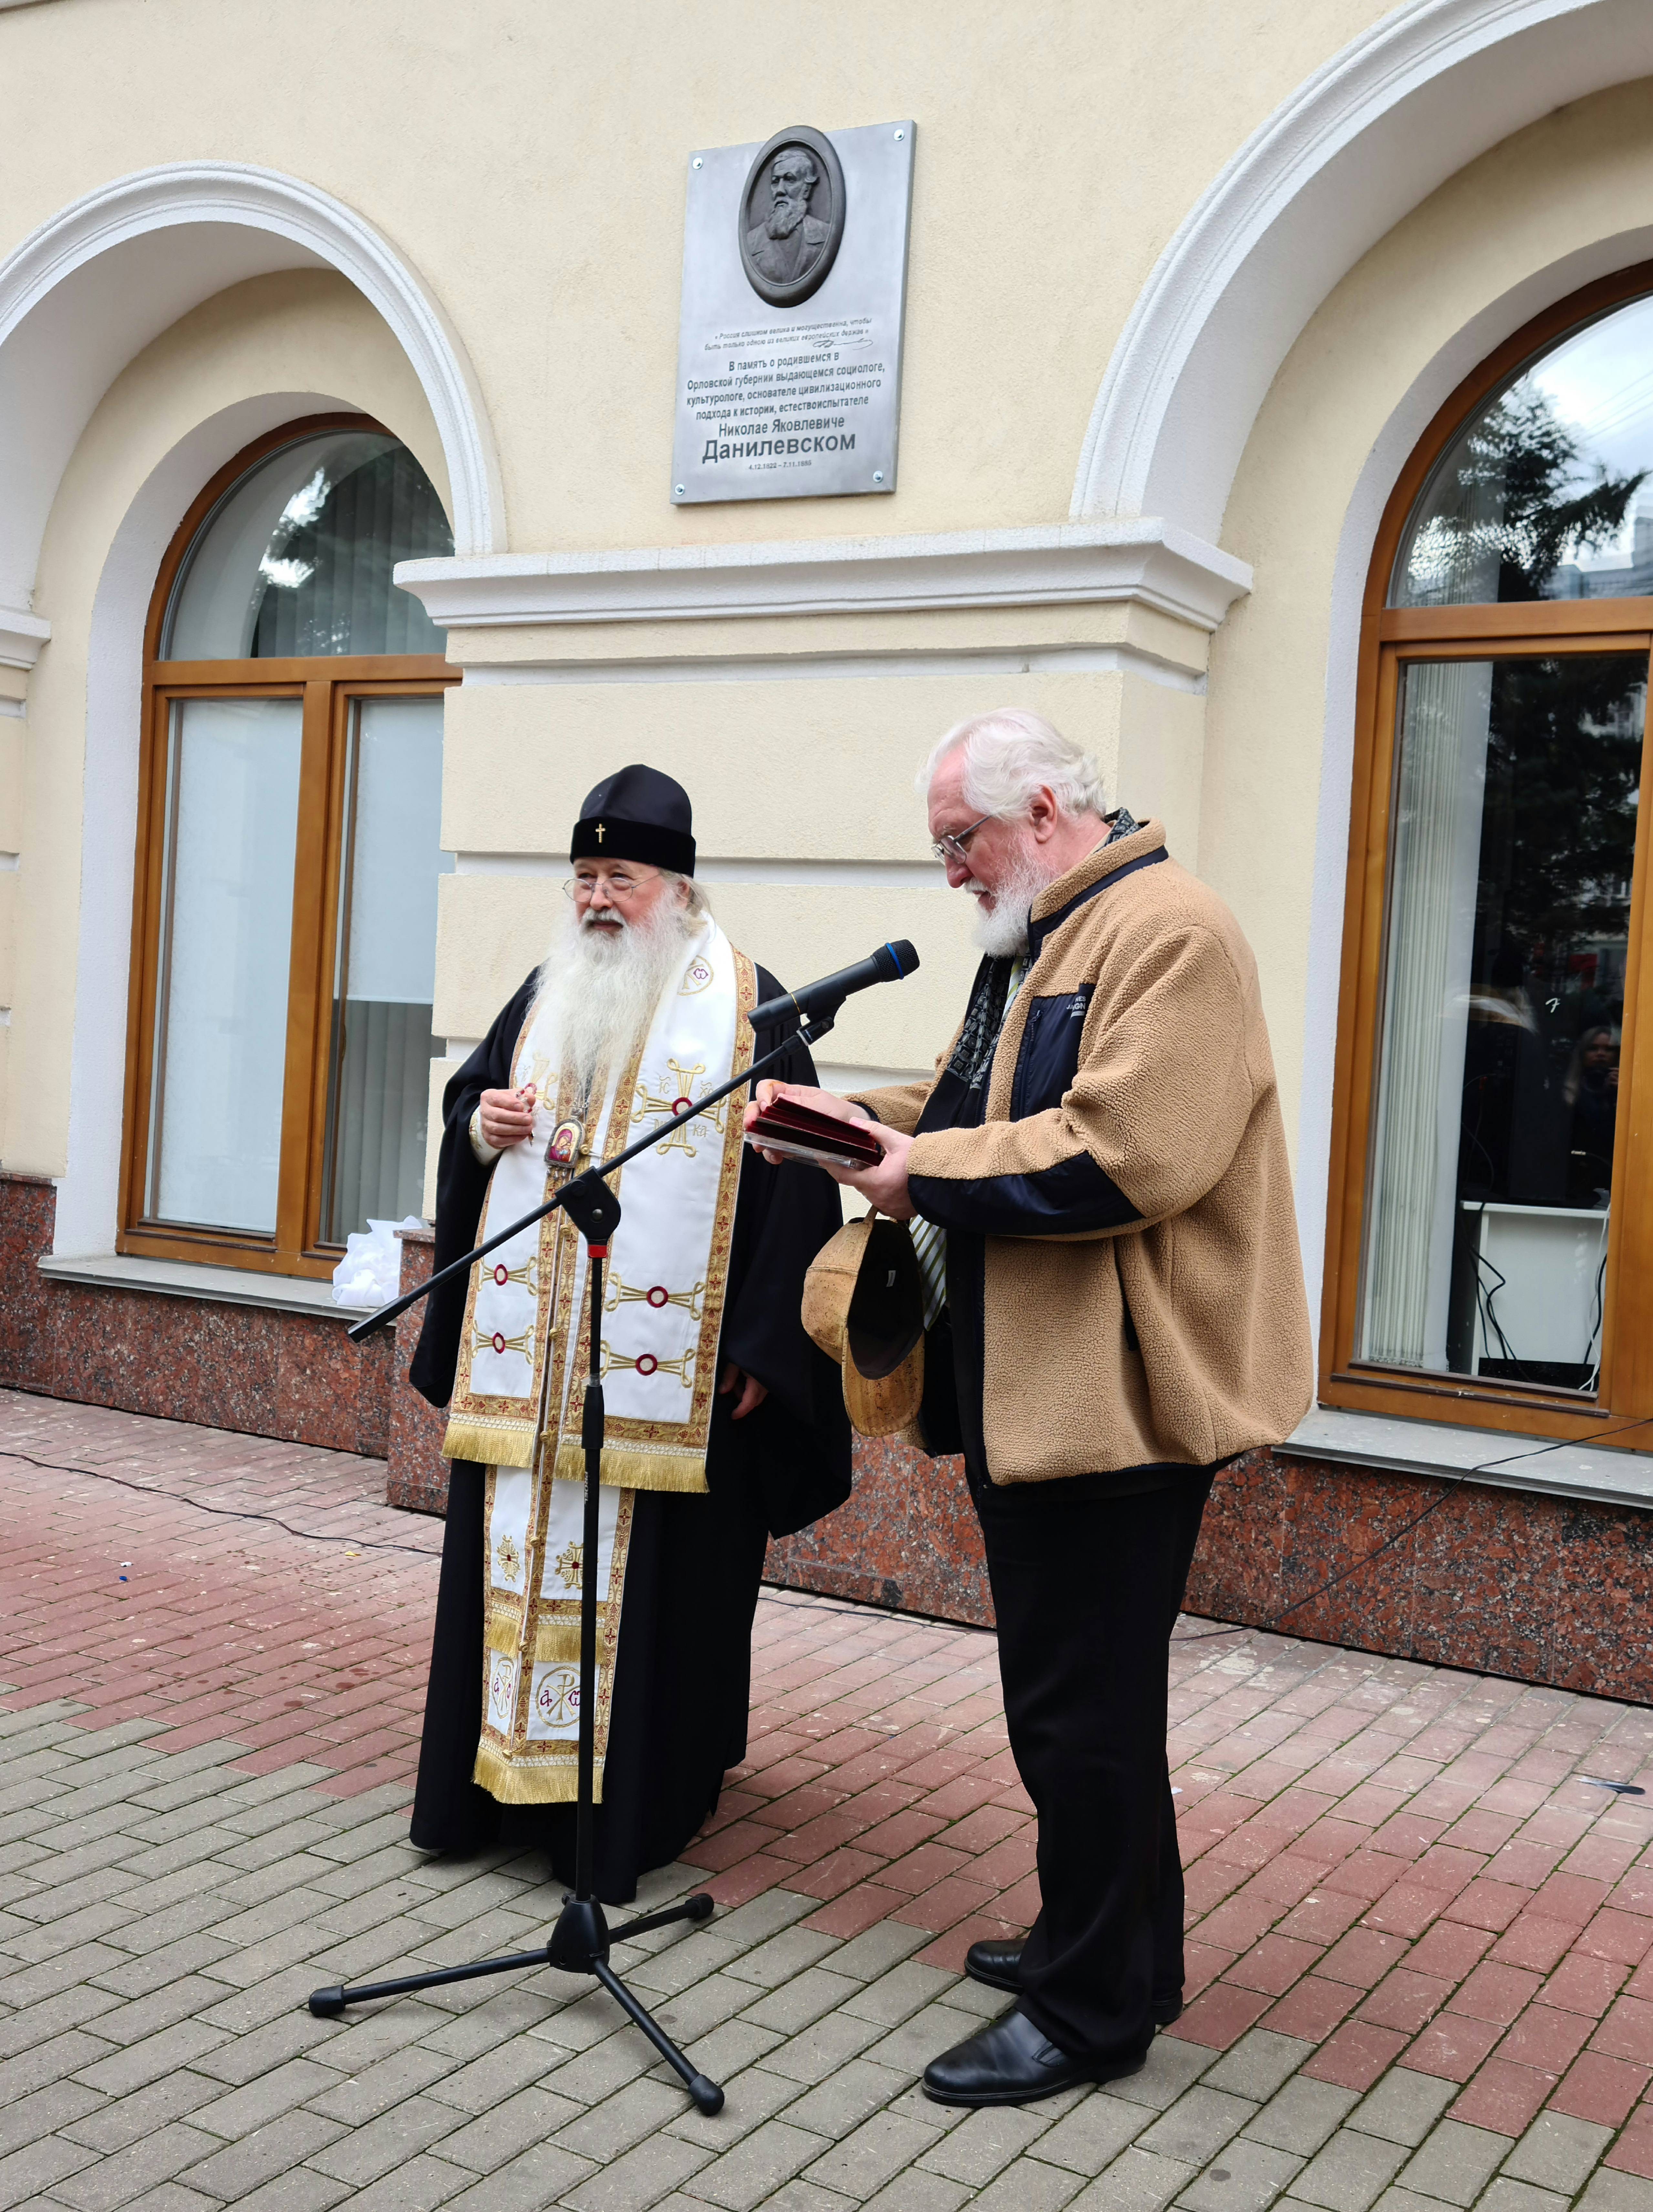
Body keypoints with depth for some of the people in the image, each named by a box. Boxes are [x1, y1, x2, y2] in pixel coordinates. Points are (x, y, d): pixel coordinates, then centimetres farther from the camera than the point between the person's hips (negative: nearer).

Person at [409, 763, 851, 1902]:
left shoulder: (744, 1004, -4)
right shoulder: (547, 994, 13)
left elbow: (795, 1177, -8)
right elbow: (467, 1094, 25)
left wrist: (763, 1344, -13)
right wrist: (482, 1124, -2)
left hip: (664, 1361, -5)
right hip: (527, 1353, 6)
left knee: (655, 1573, 0)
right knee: (518, 1544, 9)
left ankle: (643, 1792, 13)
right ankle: (509, 1768, 23)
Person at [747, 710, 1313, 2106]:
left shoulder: (1169, 933, -15)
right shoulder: (1039, 944, 19)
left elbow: (1124, 1152, -26)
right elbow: (990, 1108, 25)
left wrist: (930, 1174, -17)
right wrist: (860, 1117, 7)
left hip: (1116, 1393, -10)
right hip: (1034, 1386, 10)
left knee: (1083, 1705, -1)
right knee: (1073, 1691, 19)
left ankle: (1091, 2012, 14)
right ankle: (1123, 1948, 35)